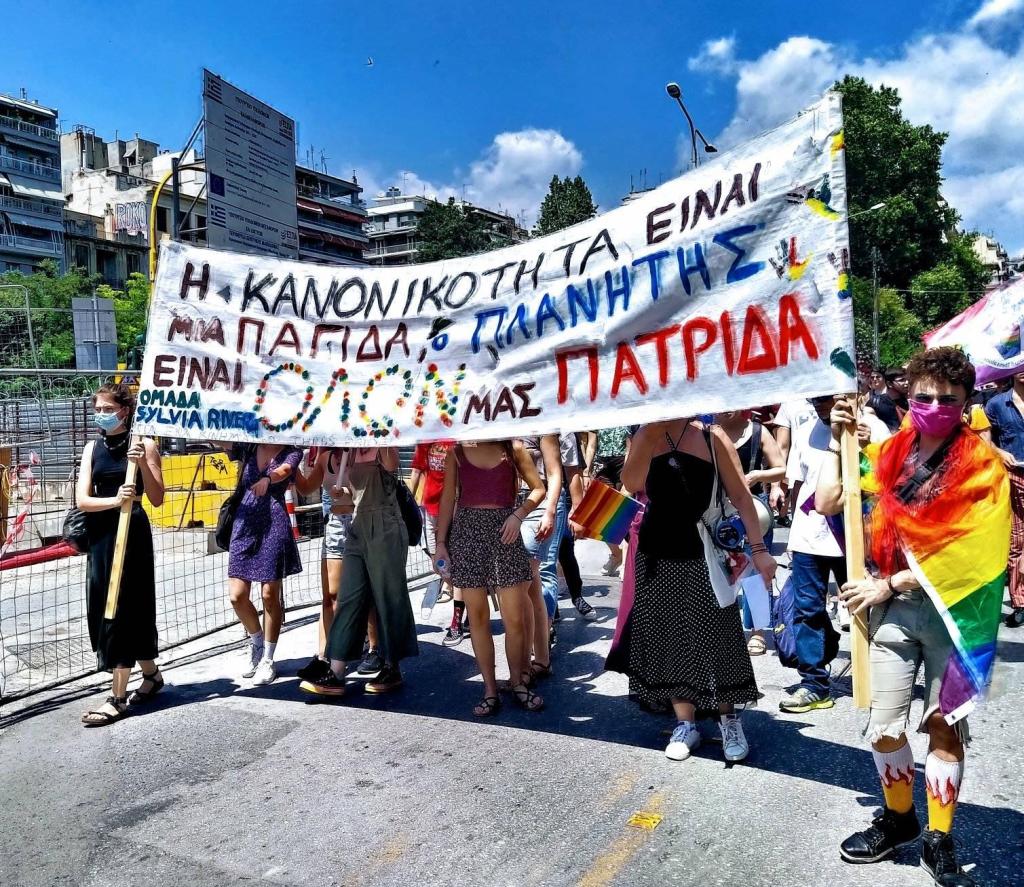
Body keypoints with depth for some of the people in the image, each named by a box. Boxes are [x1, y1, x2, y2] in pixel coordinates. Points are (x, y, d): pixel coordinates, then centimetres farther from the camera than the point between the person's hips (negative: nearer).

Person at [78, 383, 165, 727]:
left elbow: (157, 499, -7)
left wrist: (142, 464, -20)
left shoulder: (143, 444, -5)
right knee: (104, 609, 12)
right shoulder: (92, 447, 8)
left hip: (131, 533, -6)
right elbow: (82, 500, 0)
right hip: (100, 535, 6)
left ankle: (117, 698, 4)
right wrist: (114, 500, -19)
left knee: (124, 609, -4)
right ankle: (152, 674, 29)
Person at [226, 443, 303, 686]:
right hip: (245, 521, 4)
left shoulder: (292, 450, 1)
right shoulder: (250, 448, 13)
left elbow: (285, 469, -19)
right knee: (237, 595, 1)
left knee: (270, 595, 2)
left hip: (274, 523, -3)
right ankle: (256, 640, 29)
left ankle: (267, 659, 17)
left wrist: (267, 479, -40)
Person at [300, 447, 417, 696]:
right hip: (358, 528, 6)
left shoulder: (385, 449, -3)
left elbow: (390, 466, -25)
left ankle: (392, 669, 14)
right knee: (348, 598, 2)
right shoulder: (353, 452, 14)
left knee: (388, 598, 1)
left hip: (385, 530, -6)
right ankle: (336, 675, 2)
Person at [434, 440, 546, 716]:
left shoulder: (512, 449, 5)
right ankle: (490, 690, 13)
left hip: (503, 530, -1)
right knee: (477, 615, 4)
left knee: (514, 617, -3)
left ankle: (517, 683, 16)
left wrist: (518, 514, -7)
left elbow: (538, 488, 10)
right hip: (466, 530, 1)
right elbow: (448, 499, 8)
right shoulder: (457, 451, 8)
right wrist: (441, 543, 2)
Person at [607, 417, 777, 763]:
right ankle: (685, 724, 22)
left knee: (716, 637, 2)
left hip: (704, 555, -2)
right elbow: (632, 483, -15)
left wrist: (758, 548, -10)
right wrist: (651, 434, -18)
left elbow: (740, 495, -5)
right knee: (669, 639, 8)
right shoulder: (644, 436, 2)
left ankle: (728, 719, 23)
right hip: (657, 555, 2)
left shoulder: (711, 436, -4)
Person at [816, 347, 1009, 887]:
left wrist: (889, 583, -13)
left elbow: (965, 549, -14)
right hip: (894, 607, 3)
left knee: (944, 725, 9)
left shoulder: (982, 465, -7)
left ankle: (938, 841, 27)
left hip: (953, 610, -2)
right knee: (884, 726, 5)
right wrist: (838, 437, 1)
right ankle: (898, 820, 30)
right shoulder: (891, 452, 4)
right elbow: (827, 502, 2)